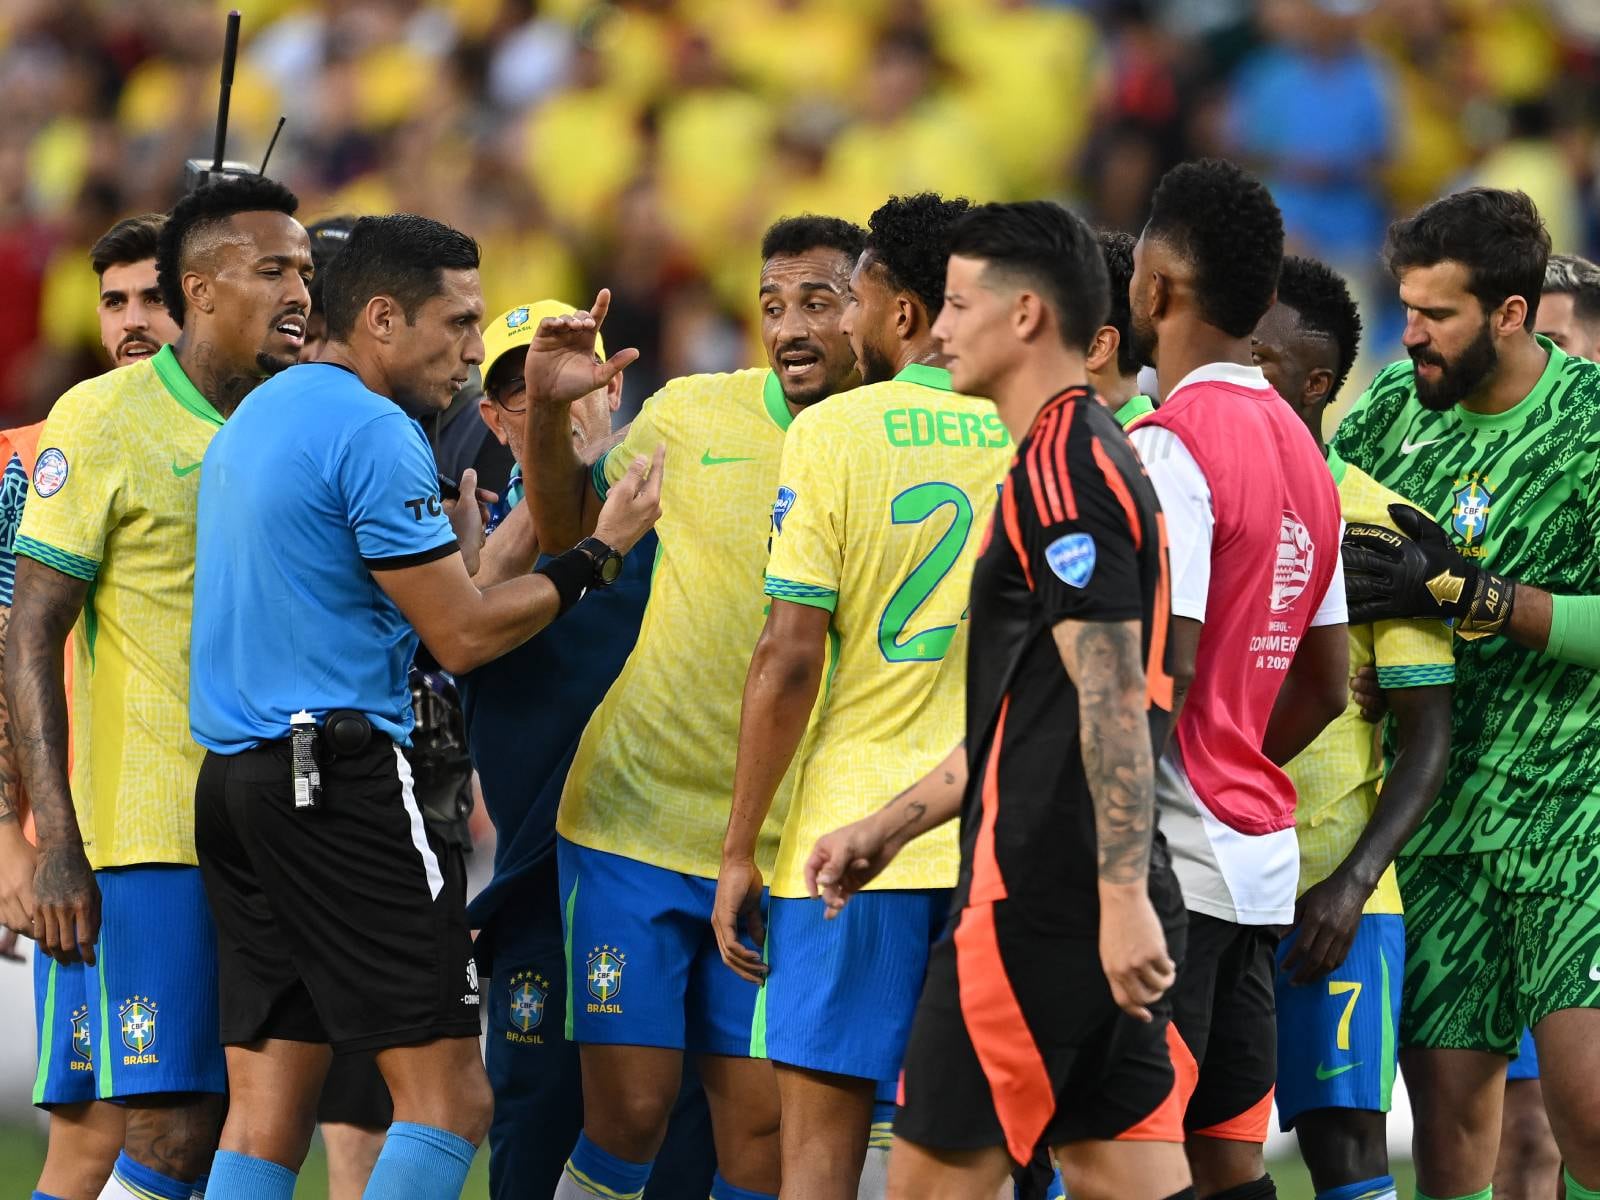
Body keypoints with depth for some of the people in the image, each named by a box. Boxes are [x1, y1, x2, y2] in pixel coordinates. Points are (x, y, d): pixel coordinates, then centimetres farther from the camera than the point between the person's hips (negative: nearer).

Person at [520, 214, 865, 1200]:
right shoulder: (690, 414, 0)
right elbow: (568, 528, 15)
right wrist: (549, 414, -2)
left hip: (783, 849, 0)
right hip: (636, 819, 0)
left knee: (763, 1120, 0)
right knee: (629, 1108, -5)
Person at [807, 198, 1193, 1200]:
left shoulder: (1062, 468, -13)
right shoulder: (1087, 456, 19)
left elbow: (1112, 699, -20)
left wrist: (1121, 900, -25)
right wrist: (888, 827, 29)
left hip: (1043, 895, -10)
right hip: (1099, 900, 10)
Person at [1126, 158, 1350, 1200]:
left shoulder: (1169, 446, -14)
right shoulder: (1301, 450, 13)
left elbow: (1159, 674, -19)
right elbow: (1327, 684, 18)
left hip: (1166, 871, -9)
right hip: (1260, 858, 9)